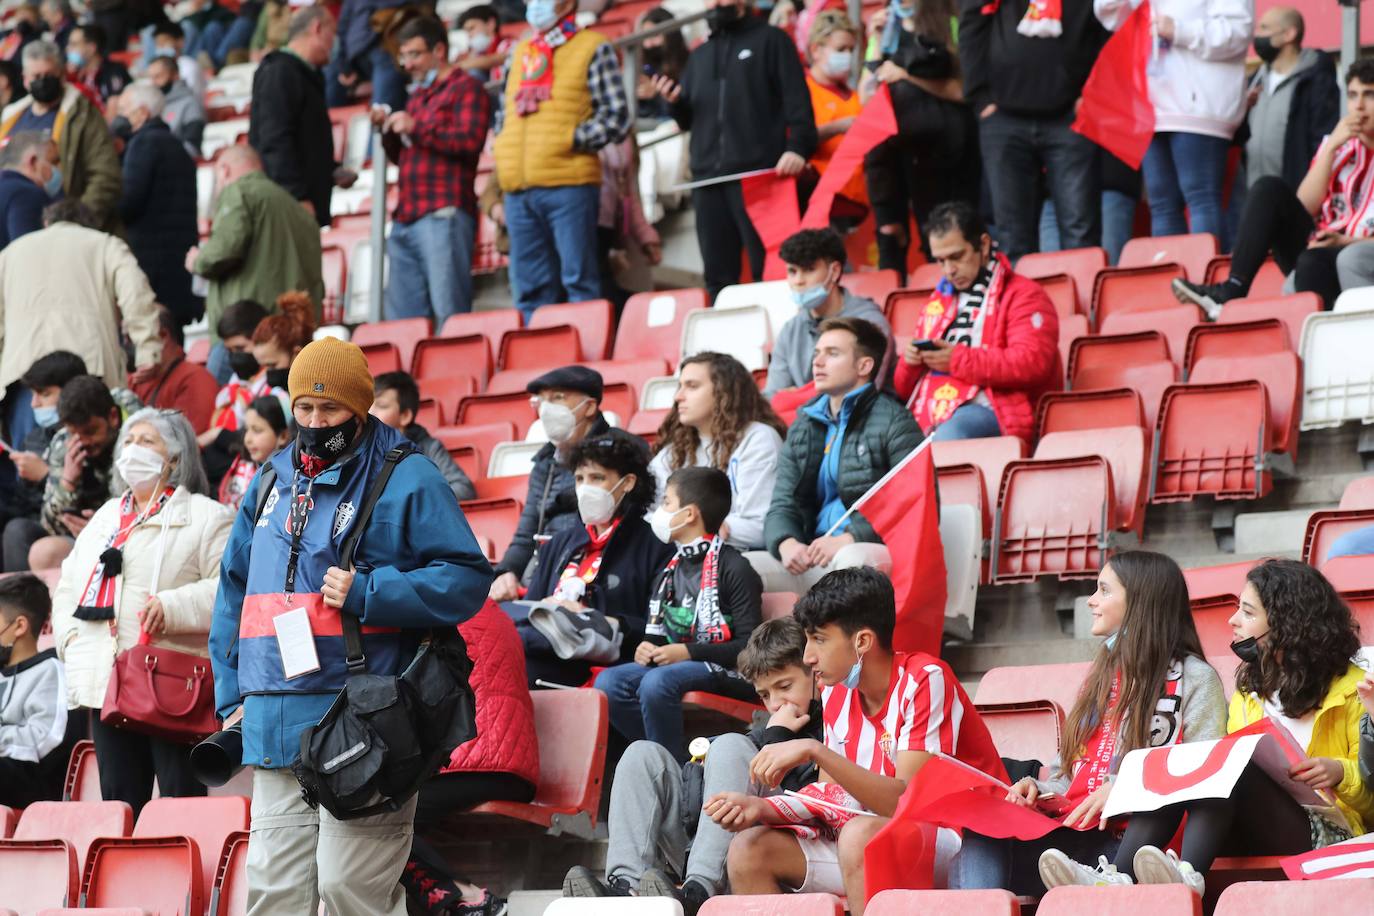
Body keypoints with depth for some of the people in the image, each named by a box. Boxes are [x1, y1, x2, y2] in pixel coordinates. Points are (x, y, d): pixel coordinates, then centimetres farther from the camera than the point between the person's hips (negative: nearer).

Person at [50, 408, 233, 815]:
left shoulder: (204, 516, 2)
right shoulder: (106, 517, 24)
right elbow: (68, 587, 27)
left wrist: (174, 607, -21)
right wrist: (70, 635, 9)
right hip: (105, 686, 6)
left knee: (182, 804, -8)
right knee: (119, 802, 7)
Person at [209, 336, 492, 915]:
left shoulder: (407, 482, -1)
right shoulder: (272, 483, 18)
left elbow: (467, 578, -6)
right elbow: (235, 591, 27)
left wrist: (365, 594, -14)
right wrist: (231, 696, 19)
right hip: (275, 730, 6)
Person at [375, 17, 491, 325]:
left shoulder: (465, 88, 1)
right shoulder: (418, 95, 24)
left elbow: (470, 140, -14)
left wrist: (416, 128, -13)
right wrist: (388, 129, 11)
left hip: (443, 216, -8)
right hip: (406, 218, 8)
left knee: (449, 315, -12)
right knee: (402, 316, 4)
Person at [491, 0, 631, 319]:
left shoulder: (592, 48, 4)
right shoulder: (520, 53, 22)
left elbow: (617, 117, -2)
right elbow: (502, 116, 29)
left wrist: (571, 139, -9)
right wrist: (502, 148, 10)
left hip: (569, 184, -6)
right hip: (518, 189, 6)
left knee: (579, 282, -8)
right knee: (530, 289, 5)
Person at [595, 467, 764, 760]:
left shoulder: (733, 568, -6)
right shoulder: (670, 571, 20)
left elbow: (748, 645, -12)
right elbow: (657, 633, 29)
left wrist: (688, 652, -18)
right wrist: (647, 648, 4)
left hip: (722, 670, -8)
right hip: (671, 662, 8)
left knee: (657, 682, -35)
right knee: (609, 681, -17)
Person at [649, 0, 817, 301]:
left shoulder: (771, 40, 9)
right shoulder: (699, 56, 25)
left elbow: (796, 98, -2)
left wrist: (797, 147, -17)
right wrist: (675, 102, 1)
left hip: (757, 174, -5)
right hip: (708, 176, 5)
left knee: (766, 268, -8)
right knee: (718, 275, 3)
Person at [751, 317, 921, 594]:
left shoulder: (892, 421, 0)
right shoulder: (803, 429, 21)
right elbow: (782, 506, 15)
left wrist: (848, 539, -21)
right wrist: (786, 544, -11)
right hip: (813, 559, 6)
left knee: (851, 560, -40)